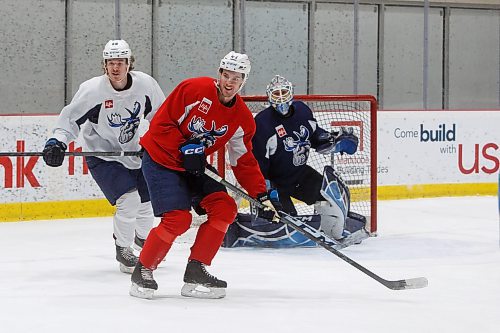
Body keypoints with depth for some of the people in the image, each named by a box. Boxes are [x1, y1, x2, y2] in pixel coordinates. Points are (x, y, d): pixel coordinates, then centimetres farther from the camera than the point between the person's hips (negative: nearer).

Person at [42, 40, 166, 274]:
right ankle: (123, 249, 3)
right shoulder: (92, 90, -23)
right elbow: (70, 118, -16)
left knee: (147, 201, 13)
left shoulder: (145, 84, -13)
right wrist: (57, 141, -31)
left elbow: (160, 115, 5)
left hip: (134, 152, 4)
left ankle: (143, 237, 46)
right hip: (102, 155, -4)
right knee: (129, 200, -20)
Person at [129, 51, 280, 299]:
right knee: (178, 219, -20)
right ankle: (143, 271, -1)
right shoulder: (194, 90, -19)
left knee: (225, 208, -7)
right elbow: (161, 123, -17)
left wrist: (262, 195, -7)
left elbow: (244, 162, 3)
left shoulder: (243, 118, -1)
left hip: (193, 167, 7)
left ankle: (196, 272, 1)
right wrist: (185, 149, -24)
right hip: (160, 159, -7)